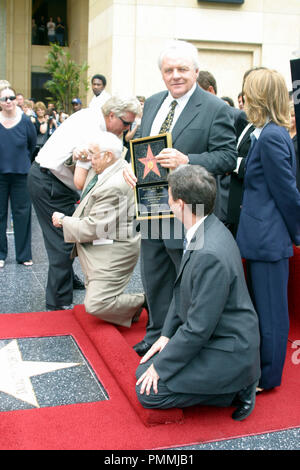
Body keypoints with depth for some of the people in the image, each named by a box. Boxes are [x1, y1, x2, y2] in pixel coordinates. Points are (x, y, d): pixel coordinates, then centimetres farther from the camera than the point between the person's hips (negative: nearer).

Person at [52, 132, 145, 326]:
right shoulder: (121, 166, 1)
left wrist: (63, 220, -10)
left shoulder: (112, 187, -31)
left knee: (96, 305, -12)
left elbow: (93, 228, -26)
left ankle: (143, 302, 4)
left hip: (113, 253, -11)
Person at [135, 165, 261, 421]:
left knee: (148, 391, -9)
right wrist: (167, 334, 7)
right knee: (145, 369, 14)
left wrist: (161, 366, -14)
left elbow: (199, 328, -26)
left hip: (227, 351, -9)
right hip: (212, 335, 9)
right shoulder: (207, 229, -1)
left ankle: (236, 388, 1)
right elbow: (183, 289, 11)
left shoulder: (210, 254, -33)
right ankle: (234, 379, 14)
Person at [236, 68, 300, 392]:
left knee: (269, 310, 4)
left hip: (268, 239, -10)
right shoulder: (271, 133, 11)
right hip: (264, 236, 10)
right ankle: (261, 368, 36)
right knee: (262, 307, 20)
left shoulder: (270, 137, -19)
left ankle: (267, 377, 19)